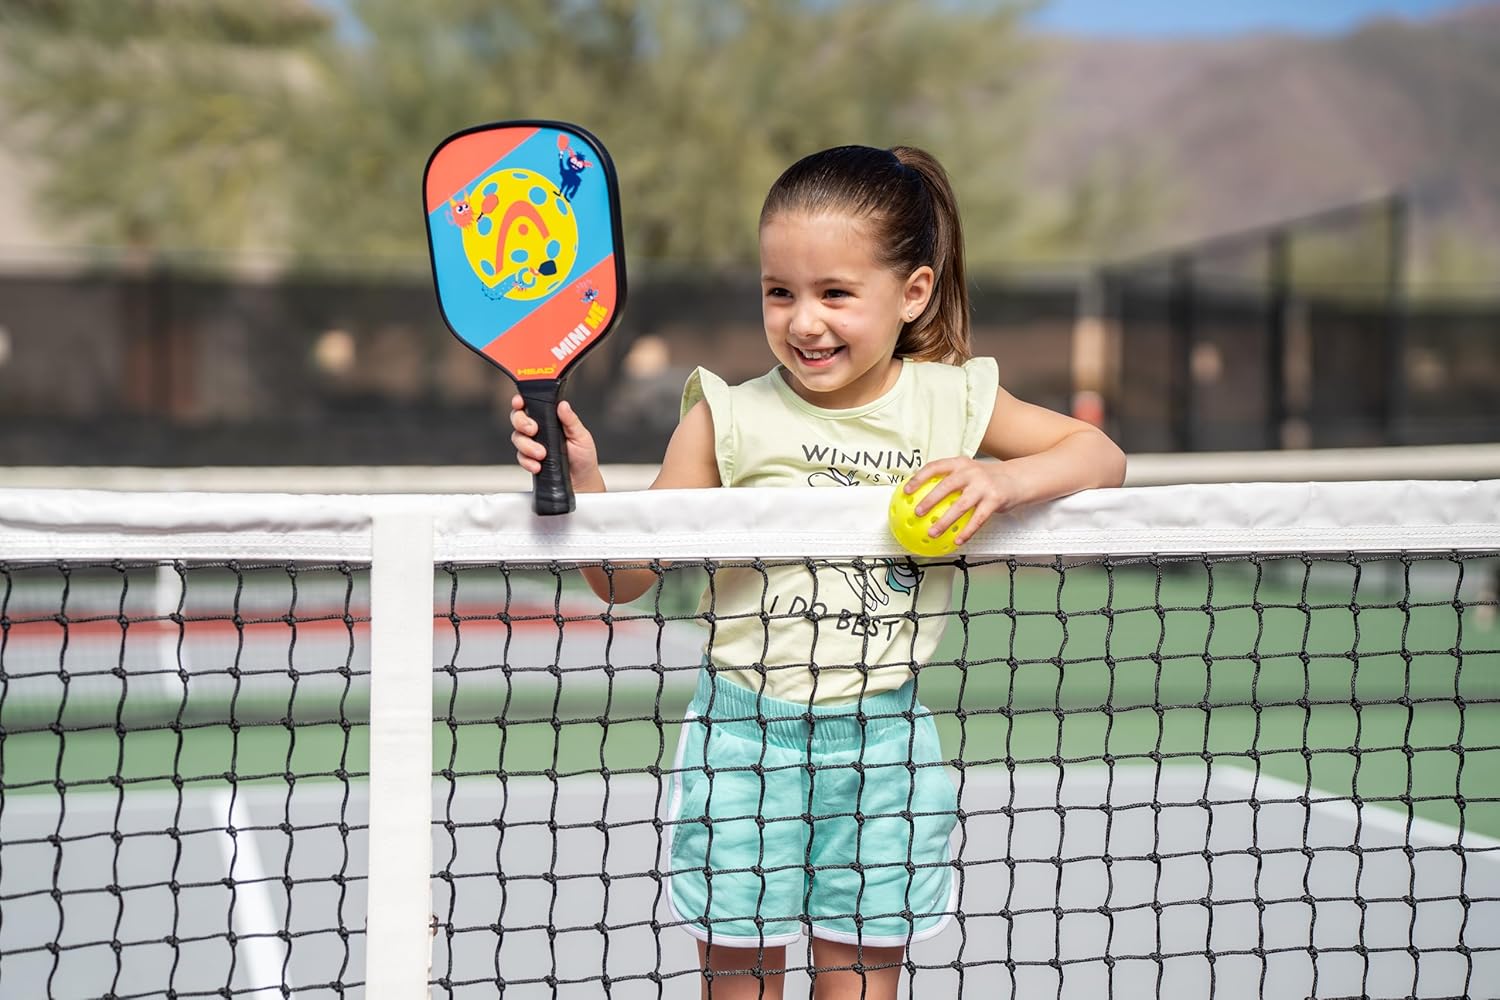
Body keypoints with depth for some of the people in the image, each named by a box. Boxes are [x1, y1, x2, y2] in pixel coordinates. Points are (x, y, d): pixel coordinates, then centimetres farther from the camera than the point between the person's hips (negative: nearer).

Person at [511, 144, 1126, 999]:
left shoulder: (951, 401, -2)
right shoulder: (728, 419, -6)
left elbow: (1100, 454, 3)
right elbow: (628, 578, -3)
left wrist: (1006, 479, -16)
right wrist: (583, 479, -21)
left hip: (884, 743, 1)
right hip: (746, 734, -1)